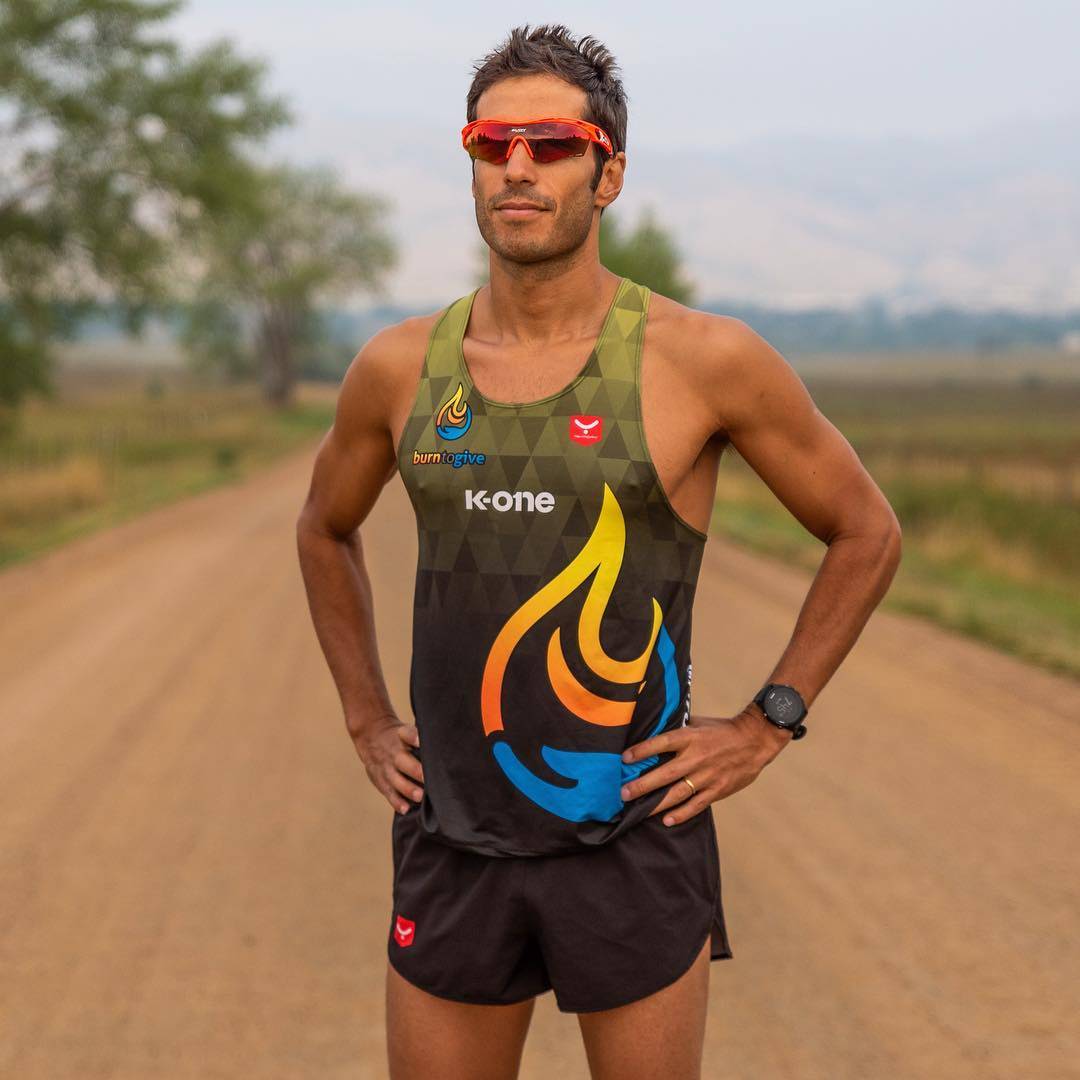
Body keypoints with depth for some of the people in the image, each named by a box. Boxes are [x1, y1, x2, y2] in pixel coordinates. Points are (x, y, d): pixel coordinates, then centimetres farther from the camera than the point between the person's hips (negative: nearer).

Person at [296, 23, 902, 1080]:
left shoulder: (703, 359, -8)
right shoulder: (399, 367, 2)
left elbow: (866, 533, 3)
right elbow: (325, 530, 21)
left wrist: (766, 726, -2)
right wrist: (366, 721, 13)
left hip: (634, 840, -3)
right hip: (453, 836, 3)